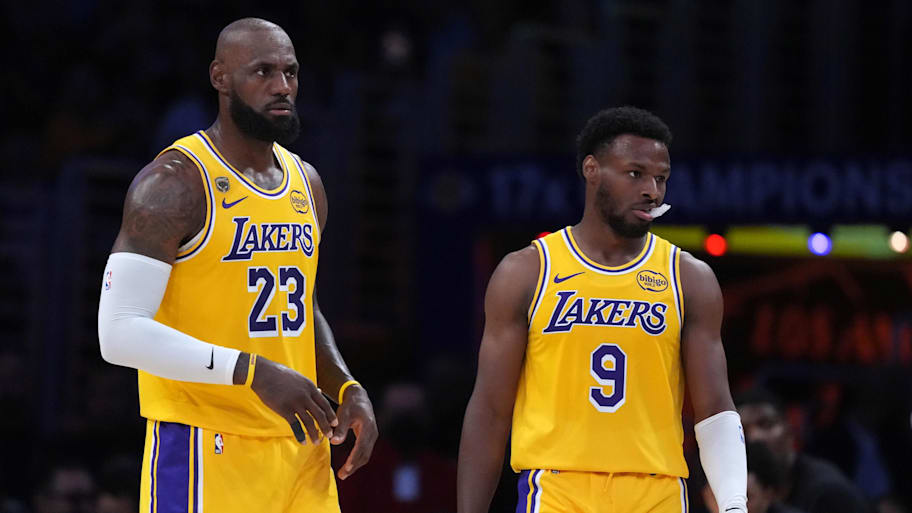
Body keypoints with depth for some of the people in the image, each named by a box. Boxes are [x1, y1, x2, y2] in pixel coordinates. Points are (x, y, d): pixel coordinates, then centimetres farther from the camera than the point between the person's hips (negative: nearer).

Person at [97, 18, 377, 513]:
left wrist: (347, 388, 7)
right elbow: (120, 333, -17)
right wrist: (253, 373, -24)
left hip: (301, 448, 7)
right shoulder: (174, 183, -11)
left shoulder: (307, 182, 13)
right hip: (207, 451, -7)